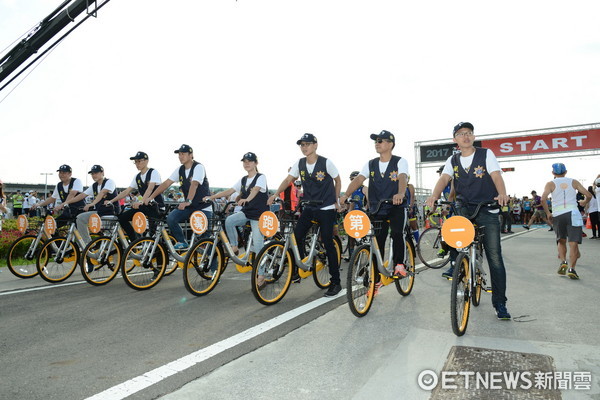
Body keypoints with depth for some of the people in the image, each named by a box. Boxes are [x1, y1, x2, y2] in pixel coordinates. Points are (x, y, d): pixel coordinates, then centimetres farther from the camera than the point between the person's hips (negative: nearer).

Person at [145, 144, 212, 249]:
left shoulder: (198, 167, -16)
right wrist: (150, 197, -7)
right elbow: (166, 183, 1)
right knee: (170, 218, -16)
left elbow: (194, 185, -32)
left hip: (203, 207, -6)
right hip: (188, 206, 6)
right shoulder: (180, 170, 4)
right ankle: (182, 242, 2)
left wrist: (188, 201, -45)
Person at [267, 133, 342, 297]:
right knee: (296, 234, -7)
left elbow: (338, 181, 1)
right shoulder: (299, 164, 0)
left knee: (327, 242, -6)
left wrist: (336, 201, 0)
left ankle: (336, 282, 4)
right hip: (309, 207, 5)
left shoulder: (326, 163, -11)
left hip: (327, 208, -4)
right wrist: (275, 195, -13)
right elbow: (288, 180, -2)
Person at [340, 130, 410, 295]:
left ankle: (399, 264, -5)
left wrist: (400, 194, -46)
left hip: (396, 207, -3)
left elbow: (402, 178, -24)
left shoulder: (400, 162, -5)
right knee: (377, 243, 5)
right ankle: (376, 280, 17)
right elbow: (358, 179, -9)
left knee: (397, 233, -29)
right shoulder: (371, 164, 4)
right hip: (377, 209, 3)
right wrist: (346, 195, -27)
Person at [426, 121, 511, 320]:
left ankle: (499, 303, 5)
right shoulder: (453, 160, 9)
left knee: (495, 258, -4)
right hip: (464, 210, 3)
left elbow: (496, 176, -12)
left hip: (488, 211, -3)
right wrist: (434, 196, -28)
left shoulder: (486, 154, 1)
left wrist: (502, 194, -33)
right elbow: (444, 179, -7)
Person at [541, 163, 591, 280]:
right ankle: (571, 268, -15)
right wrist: (583, 203, 28)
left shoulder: (551, 184, 6)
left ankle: (563, 262, 1)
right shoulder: (573, 182, 11)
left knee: (561, 241, 19)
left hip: (557, 214, 0)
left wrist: (548, 213, 0)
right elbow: (588, 195, 7)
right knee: (573, 243, -3)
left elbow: (543, 199, -10)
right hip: (573, 213, 0)